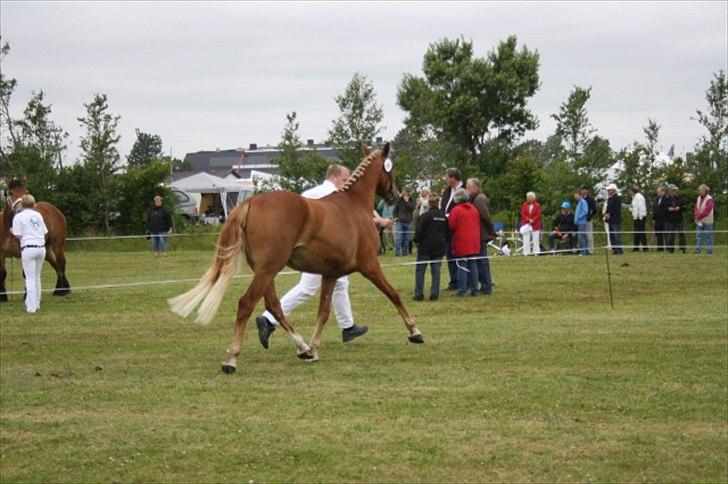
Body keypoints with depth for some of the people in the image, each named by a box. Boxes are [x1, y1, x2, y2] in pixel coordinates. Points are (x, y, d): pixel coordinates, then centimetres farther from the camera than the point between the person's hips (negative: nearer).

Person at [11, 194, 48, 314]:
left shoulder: (18, 217, -3)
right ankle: (36, 303, 22)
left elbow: (18, 235, -6)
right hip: (41, 247, 4)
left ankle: (31, 307, -3)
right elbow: (44, 232, 10)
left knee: (30, 278, -1)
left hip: (28, 249, -4)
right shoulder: (38, 215, 10)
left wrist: (12, 231, 14)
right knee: (37, 277, 17)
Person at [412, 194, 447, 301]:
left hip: (425, 248, -4)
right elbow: (447, 232, 12)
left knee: (420, 271, 2)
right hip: (439, 248, 4)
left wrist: (416, 241, 4)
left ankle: (418, 294, -1)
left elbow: (419, 231, -12)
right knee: (436, 271, 7)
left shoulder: (425, 216, -13)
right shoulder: (444, 217, 4)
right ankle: (434, 294, 3)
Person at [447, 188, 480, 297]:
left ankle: (462, 290, -1)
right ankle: (474, 289, 12)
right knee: (473, 265, 10)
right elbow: (478, 224, 12)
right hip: (474, 243, 5)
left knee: (462, 267, 0)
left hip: (461, 243, -5)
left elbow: (451, 226, -10)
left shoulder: (456, 210, -12)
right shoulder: (474, 209, 5)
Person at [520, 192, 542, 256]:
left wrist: (533, 220, -16)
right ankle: (526, 253, 3)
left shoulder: (537, 205, 2)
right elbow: (523, 214, 0)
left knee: (536, 240, -1)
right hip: (526, 225, 2)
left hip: (535, 225, -2)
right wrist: (528, 220, -14)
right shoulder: (524, 205, 7)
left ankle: (536, 253, 1)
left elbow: (538, 215, -4)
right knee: (526, 240, 1)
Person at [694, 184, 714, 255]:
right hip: (699, 221, 7)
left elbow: (706, 211, -17)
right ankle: (698, 249, 8)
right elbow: (696, 208, 15)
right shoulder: (699, 198, 11)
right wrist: (696, 215, -5)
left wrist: (698, 216, -11)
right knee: (698, 236, 6)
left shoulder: (709, 199, -12)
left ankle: (709, 250, 3)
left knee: (708, 236, -2)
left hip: (707, 222, -7)